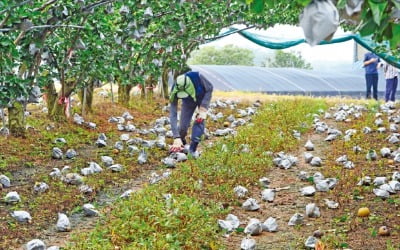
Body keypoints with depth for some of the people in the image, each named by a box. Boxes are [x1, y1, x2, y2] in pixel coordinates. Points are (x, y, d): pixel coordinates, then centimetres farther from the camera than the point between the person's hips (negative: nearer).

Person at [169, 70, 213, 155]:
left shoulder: (197, 77, -42)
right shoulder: (175, 92, -36)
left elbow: (210, 88, -21)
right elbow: (173, 115, -34)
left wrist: (203, 109, -29)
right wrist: (176, 138, -40)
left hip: (202, 98, -1)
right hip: (188, 101, 1)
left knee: (200, 120, -20)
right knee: (183, 125, -8)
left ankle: (192, 150, -13)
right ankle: (180, 144, 23)